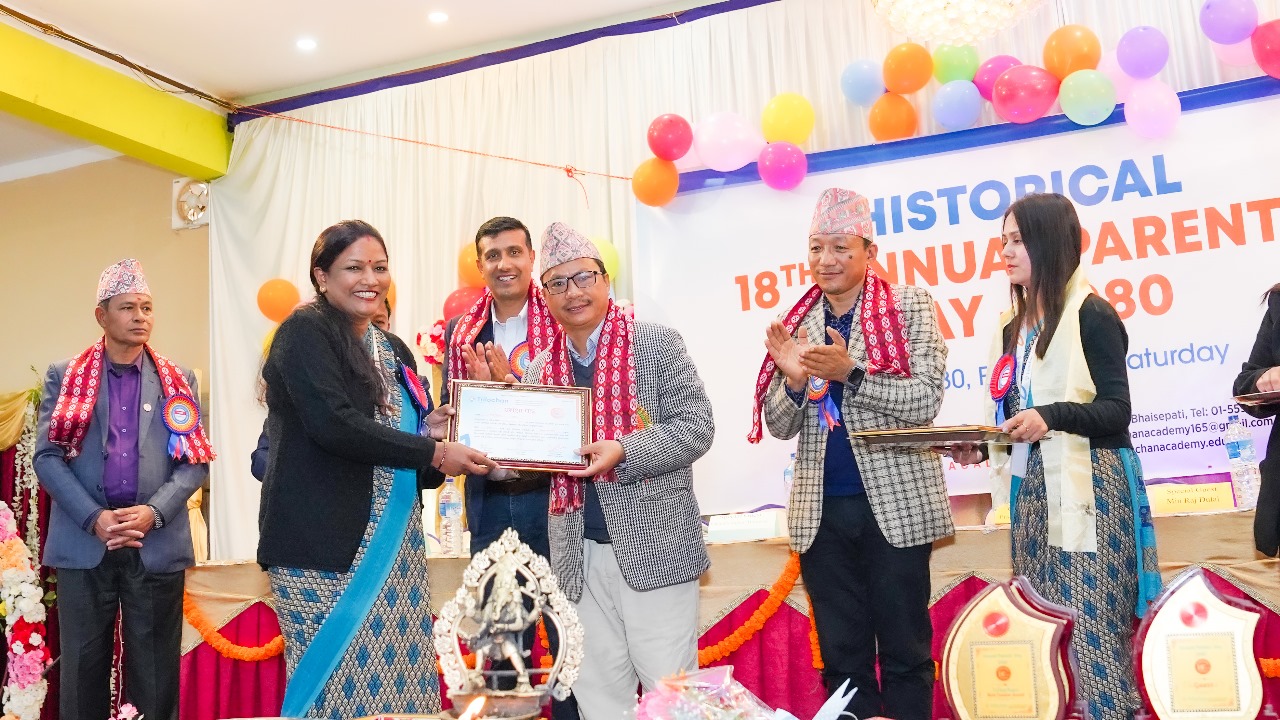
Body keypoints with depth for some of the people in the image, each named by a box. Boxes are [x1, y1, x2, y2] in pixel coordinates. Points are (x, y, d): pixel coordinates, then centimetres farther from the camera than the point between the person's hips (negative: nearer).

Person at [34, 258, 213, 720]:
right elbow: (46, 457, 0)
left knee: (154, 671, 5)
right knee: (83, 665, 7)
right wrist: (93, 518, -12)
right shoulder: (64, 377, 8)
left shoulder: (178, 381, 9)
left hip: (157, 545, 0)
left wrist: (153, 512, -13)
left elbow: (195, 461, 3)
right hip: (83, 543, 0)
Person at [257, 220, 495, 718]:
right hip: (325, 542, -7)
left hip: (392, 543, 7)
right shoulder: (304, 333, -6)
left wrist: (431, 430, 0)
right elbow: (333, 424, -19)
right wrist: (432, 452, -17)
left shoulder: (394, 351, 16)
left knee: (395, 676, 5)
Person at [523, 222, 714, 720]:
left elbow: (697, 428, -9)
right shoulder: (540, 368, 10)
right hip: (580, 558, 4)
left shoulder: (657, 345, -3)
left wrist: (623, 451, -22)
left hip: (655, 547, -4)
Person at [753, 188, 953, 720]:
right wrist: (794, 379, -14)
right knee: (841, 656, 11)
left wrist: (849, 371, -23)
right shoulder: (797, 323, 7)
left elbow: (924, 400, -12)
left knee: (905, 652, 7)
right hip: (822, 511, 3)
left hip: (895, 504, -3)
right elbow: (781, 426, 6)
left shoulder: (909, 306, -1)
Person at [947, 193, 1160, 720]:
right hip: (1031, 491, 7)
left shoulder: (1091, 315, -7)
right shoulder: (1013, 327, 14)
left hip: (1088, 488, -7)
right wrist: (981, 447, 2)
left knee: (1093, 630, -7)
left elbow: (1116, 411, -12)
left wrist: (1052, 416, -26)